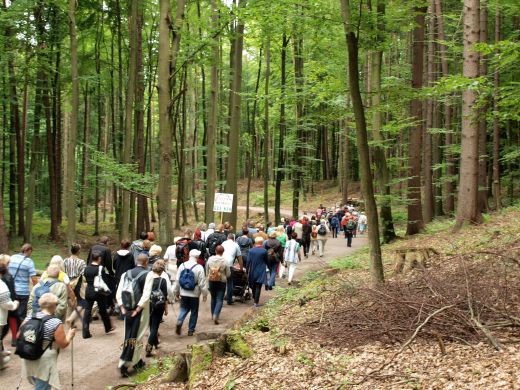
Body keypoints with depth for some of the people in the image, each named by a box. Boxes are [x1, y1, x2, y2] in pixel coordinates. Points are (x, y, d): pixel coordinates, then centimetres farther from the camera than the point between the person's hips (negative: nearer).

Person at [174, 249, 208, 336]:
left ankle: (179, 322, -9)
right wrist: (205, 294, -1)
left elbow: (177, 280, 3)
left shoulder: (182, 265, -3)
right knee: (194, 311, 12)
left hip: (184, 293, 3)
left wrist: (176, 291, 16)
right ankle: (191, 330, 17)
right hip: (194, 293, -3)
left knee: (183, 309, 17)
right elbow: (202, 283, -12)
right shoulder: (199, 268, -15)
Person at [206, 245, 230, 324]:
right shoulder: (224, 261, -14)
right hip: (221, 282, -3)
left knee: (213, 298, 20)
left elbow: (207, 272, 3)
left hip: (211, 281, 3)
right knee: (219, 300, 1)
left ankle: (213, 315, 27)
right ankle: (216, 315, -16)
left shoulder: (210, 259, -6)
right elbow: (228, 274, -6)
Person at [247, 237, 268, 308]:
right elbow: (266, 261, 0)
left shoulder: (251, 251, -5)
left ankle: (254, 299, 34)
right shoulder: (264, 251, -10)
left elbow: (248, 261, -5)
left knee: (254, 286, 21)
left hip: (252, 271, 3)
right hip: (261, 272, -3)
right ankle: (256, 302, -3)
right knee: (258, 287, 0)